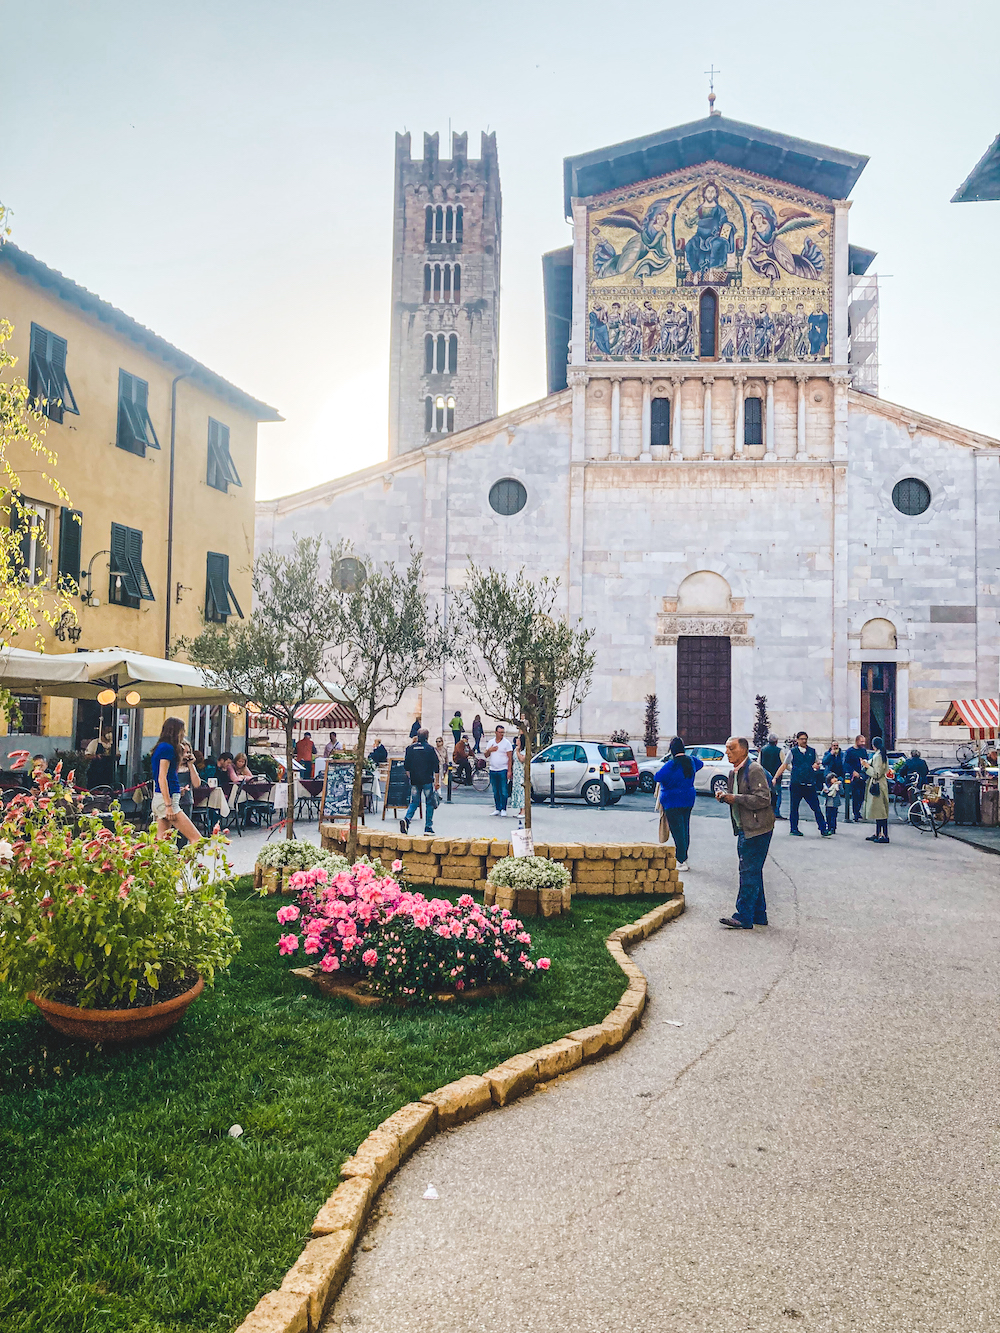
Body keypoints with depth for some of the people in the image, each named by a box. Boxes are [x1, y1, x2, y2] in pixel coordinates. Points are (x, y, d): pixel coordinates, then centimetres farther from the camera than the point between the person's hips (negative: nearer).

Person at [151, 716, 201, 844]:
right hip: (167, 798, -10)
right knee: (196, 838, -12)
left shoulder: (161, 747, 18)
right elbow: (162, 778, -16)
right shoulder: (167, 748, -10)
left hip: (159, 799, 10)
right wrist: (168, 805, -19)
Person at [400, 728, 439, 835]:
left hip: (414, 781, 3)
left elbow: (406, 766, 9)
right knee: (429, 803, 7)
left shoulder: (410, 748, 4)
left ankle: (406, 819, -15)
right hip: (427, 780, -3)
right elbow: (435, 766, -5)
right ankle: (428, 828, 6)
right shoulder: (429, 749, -6)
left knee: (414, 802, 11)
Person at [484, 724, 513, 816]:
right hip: (493, 770, 5)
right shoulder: (491, 742, 12)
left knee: (503, 791, -6)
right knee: (495, 792, 8)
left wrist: (509, 771, -12)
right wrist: (489, 750, -7)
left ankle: (503, 809, 2)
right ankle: (497, 809, 15)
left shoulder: (507, 743, -2)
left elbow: (510, 758, -5)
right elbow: (486, 756, 16)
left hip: (503, 770, -5)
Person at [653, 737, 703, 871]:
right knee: (685, 829, 15)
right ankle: (684, 858, 23)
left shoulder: (672, 764, -20)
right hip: (688, 801, 8)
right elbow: (700, 764, 27)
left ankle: (681, 862, -4)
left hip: (673, 802, -7)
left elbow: (658, 777, -26)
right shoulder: (691, 761, 4)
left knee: (677, 830, -5)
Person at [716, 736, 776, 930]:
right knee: (752, 872, 15)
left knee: (749, 873, -8)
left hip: (757, 830, -10)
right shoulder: (734, 773, 15)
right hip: (744, 830, 10)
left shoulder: (754, 770, -14)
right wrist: (725, 797, 5)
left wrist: (735, 798, -20)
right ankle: (759, 915, 24)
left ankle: (744, 918, -5)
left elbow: (763, 799, -21)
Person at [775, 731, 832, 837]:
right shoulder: (792, 752, 3)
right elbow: (784, 766, 3)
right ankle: (793, 829, 16)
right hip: (796, 784, -2)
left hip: (810, 784, 2)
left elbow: (818, 764, 20)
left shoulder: (812, 751, 11)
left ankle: (823, 830, 1)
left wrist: (817, 766, -5)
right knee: (794, 807, 5)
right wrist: (775, 778, -4)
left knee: (816, 807, -1)